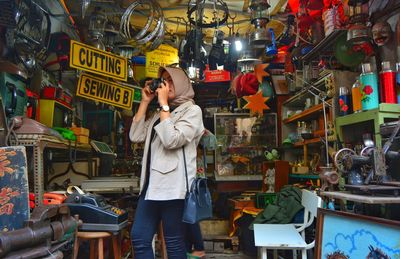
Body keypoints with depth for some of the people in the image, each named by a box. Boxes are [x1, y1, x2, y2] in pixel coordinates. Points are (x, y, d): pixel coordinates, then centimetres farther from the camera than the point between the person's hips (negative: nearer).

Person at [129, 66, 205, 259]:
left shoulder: (192, 110, 0)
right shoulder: (160, 113, 22)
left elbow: (172, 140, -15)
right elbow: (135, 136, 12)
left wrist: (163, 104, -9)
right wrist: (145, 101, 12)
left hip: (173, 185, -7)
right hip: (151, 183, 7)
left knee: (174, 243, 2)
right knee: (139, 238, 9)